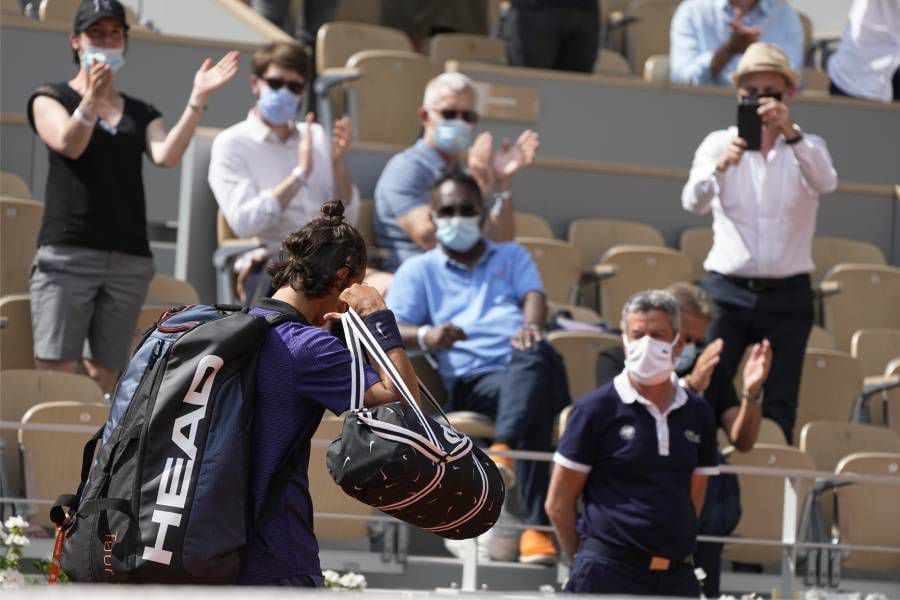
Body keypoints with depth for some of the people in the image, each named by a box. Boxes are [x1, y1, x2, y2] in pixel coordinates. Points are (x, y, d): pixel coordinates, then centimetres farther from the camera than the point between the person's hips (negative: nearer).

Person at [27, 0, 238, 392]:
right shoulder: (51, 99, 10)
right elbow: (68, 144, -11)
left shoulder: (141, 114, 19)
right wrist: (91, 100, -30)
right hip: (67, 253, -4)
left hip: (129, 259, 4)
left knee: (105, 375, 1)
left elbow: (167, 155, -1)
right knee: (57, 373, -13)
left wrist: (197, 100, -12)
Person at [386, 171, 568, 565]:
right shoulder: (418, 271, 25)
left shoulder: (512, 257, 31)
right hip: (471, 382, -2)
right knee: (535, 403, -39)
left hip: (530, 371, 2)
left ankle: (502, 447, -59)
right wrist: (425, 336, -18)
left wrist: (531, 327, -18)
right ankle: (535, 524, -50)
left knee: (536, 355, -40)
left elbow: (533, 296, 9)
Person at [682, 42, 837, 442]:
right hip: (728, 292, 0)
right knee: (704, 400, -9)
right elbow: (694, 202, -14)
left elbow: (825, 183, -18)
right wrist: (721, 166, -36)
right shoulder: (719, 143, 4)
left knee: (779, 411, -1)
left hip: (788, 295, 1)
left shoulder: (805, 148, 5)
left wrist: (789, 132, -34)